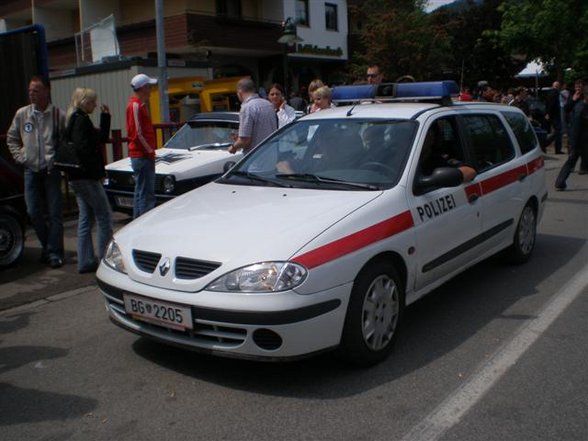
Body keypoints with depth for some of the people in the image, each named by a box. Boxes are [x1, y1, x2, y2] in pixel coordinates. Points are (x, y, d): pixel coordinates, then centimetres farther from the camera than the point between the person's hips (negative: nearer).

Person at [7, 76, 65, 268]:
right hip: (31, 170, 4)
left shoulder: (58, 115, -5)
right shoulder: (21, 114, 6)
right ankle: (48, 246, 25)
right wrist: (20, 157, 6)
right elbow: (11, 138, 17)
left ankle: (54, 252, 7)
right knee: (34, 212, 7)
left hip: (51, 170, -4)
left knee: (54, 213, -1)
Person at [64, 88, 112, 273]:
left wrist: (105, 117, 12)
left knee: (86, 218, 11)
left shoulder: (75, 120, 18)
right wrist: (95, 169, -19)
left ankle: (85, 261, 15)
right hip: (86, 176, -10)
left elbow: (101, 138, 19)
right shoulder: (81, 120, -13)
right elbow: (82, 148, -23)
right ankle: (104, 258, 1)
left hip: (77, 177, 10)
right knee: (104, 216, -3)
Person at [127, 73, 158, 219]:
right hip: (142, 155, -11)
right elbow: (138, 133, -19)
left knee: (141, 192, 14)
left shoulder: (139, 104, 16)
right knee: (146, 194, -9)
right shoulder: (136, 105, -14)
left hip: (140, 155, 11)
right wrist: (150, 151, -16)